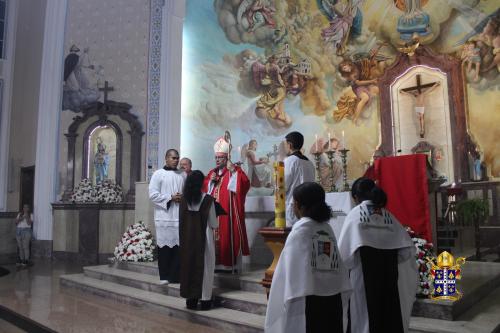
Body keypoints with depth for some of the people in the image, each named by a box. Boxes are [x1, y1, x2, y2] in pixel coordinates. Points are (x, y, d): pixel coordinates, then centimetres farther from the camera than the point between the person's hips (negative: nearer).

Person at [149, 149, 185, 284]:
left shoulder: (183, 175, 14)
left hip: (180, 215, 3)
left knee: (179, 245, 2)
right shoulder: (158, 174, 1)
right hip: (164, 216, -3)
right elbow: (152, 194, -6)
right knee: (165, 245, 0)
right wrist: (170, 198, -12)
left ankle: (176, 275, 12)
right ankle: (164, 276, 12)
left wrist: (184, 197, -5)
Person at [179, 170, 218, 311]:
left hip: (187, 237, 4)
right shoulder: (208, 199, -12)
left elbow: (182, 220, 6)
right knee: (204, 267, 7)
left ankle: (191, 299, 20)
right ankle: (205, 299, 13)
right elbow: (213, 224, -8)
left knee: (189, 265, 12)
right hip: (204, 237, -3)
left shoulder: (184, 199, -2)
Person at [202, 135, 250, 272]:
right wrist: (210, 181, 0)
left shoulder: (235, 170, 1)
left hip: (228, 211, -5)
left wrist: (234, 172, -22)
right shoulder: (212, 172, 18)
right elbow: (203, 187, 17)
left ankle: (230, 264, -1)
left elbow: (245, 183, -14)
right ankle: (216, 263, 14)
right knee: (214, 236, 6)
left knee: (228, 236, -6)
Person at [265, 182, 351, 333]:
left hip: (308, 301, -5)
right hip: (333, 300, 5)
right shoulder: (328, 229, 4)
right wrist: (342, 300, 9)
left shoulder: (300, 230, -10)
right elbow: (340, 270, 4)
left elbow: (292, 271, -11)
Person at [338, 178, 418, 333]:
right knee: (390, 313, 14)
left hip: (363, 277, -4)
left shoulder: (354, 214, -6)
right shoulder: (388, 216, 6)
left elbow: (344, 250, -11)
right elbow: (408, 249, 3)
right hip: (389, 277, 4)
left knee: (366, 316, 6)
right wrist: (389, 261, 12)